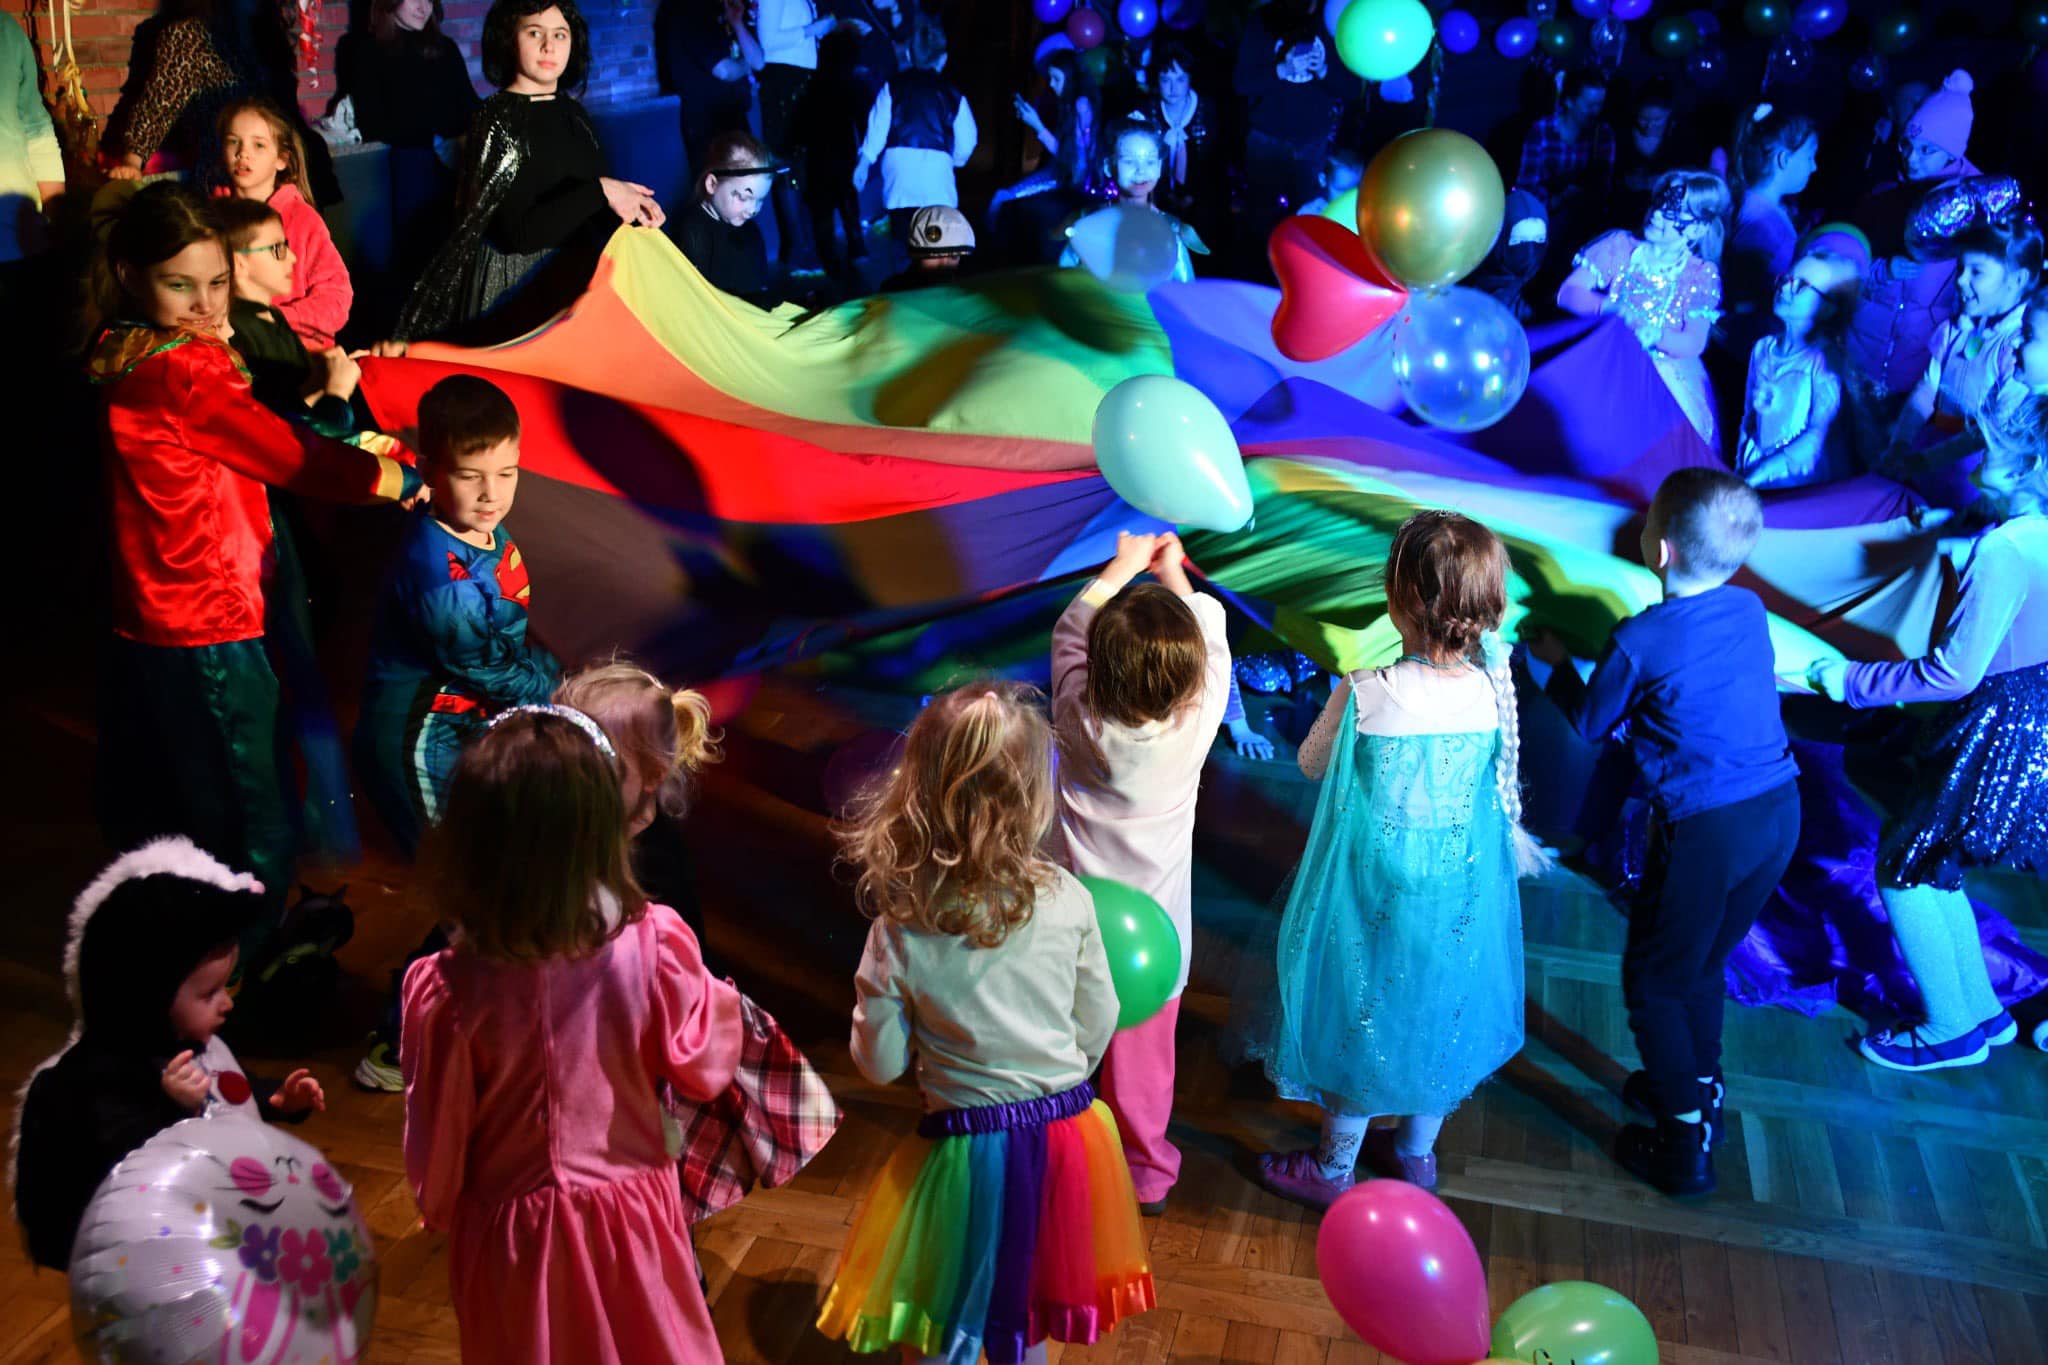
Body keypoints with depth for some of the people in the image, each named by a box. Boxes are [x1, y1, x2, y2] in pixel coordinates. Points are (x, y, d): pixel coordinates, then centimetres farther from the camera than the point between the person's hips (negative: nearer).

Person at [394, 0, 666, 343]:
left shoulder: (574, 115, 10)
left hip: (577, 275, 6)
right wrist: (599, 191, -19)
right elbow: (520, 232, -19)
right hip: (516, 283, -6)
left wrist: (633, 208, -8)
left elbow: (594, 215, 13)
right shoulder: (497, 117, -9)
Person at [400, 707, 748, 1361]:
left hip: (510, 1233, 0)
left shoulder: (448, 990, -23)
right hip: (630, 1217, 0)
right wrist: (722, 1000, 11)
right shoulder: (656, 948, -23)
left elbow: (435, 1146, -10)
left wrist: (442, 1212, 10)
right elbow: (705, 1069, -8)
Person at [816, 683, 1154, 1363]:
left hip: (969, 1150, -2)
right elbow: (1097, 1028, -1)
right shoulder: (1067, 899, -14)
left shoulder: (899, 935, -20)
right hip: (1068, 1133, 3)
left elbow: (880, 1064, -8)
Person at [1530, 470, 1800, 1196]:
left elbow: (1590, 724, 2)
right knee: (1702, 965, 26)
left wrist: (1559, 663, 19)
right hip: (1780, 810, 7)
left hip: (1709, 830, -7)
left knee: (1654, 981, 10)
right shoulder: (1750, 611, 2)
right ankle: (1701, 1088, 43)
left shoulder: (1640, 639, -16)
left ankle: (1684, 1143, 15)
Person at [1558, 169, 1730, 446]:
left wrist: (1654, 335, -28)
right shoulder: (1619, 247, 2)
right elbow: (1568, 293, -5)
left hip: (1666, 374, -1)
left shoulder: (1702, 276, 0)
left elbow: (1694, 344, -8)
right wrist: (1608, 308, -24)